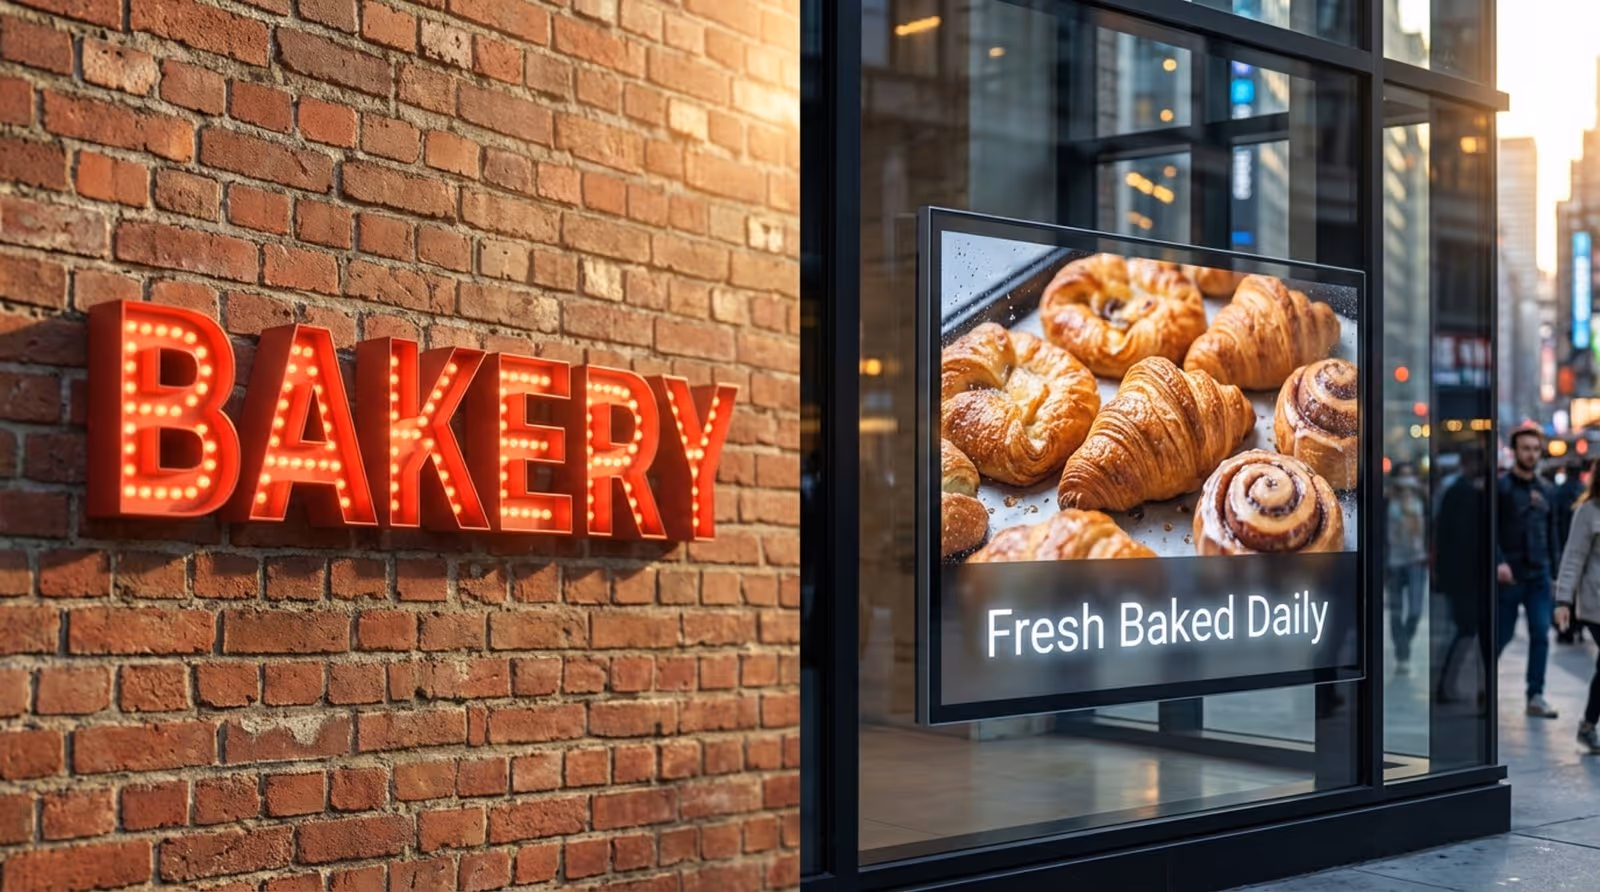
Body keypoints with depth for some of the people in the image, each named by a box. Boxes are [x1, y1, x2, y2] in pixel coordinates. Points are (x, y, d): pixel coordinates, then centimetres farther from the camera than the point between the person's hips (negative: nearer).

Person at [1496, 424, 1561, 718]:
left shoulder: (1545, 490, 12)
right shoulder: (1501, 486, -3)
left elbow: (1551, 533, 15)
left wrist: (1555, 568, 10)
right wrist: (1499, 561, -20)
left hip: (1539, 575, 4)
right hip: (1509, 574, -4)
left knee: (1541, 635, -1)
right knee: (1501, 635, 1)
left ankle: (1536, 697, 4)